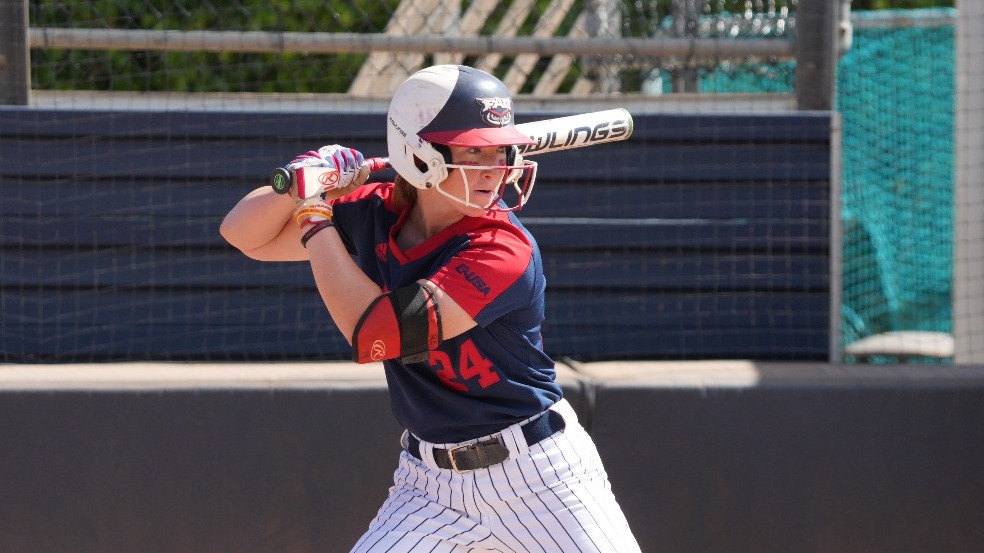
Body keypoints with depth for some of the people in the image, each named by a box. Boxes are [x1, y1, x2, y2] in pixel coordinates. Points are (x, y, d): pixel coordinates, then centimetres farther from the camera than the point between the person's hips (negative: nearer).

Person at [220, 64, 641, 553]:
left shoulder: (506, 249, -21)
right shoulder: (374, 215, -3)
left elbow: (376, 333, -29)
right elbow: (245, 235, 6)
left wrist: (316, 216, -20)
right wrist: (295, 184, -15)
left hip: (538, 476, -4)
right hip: (431, 484, 5)